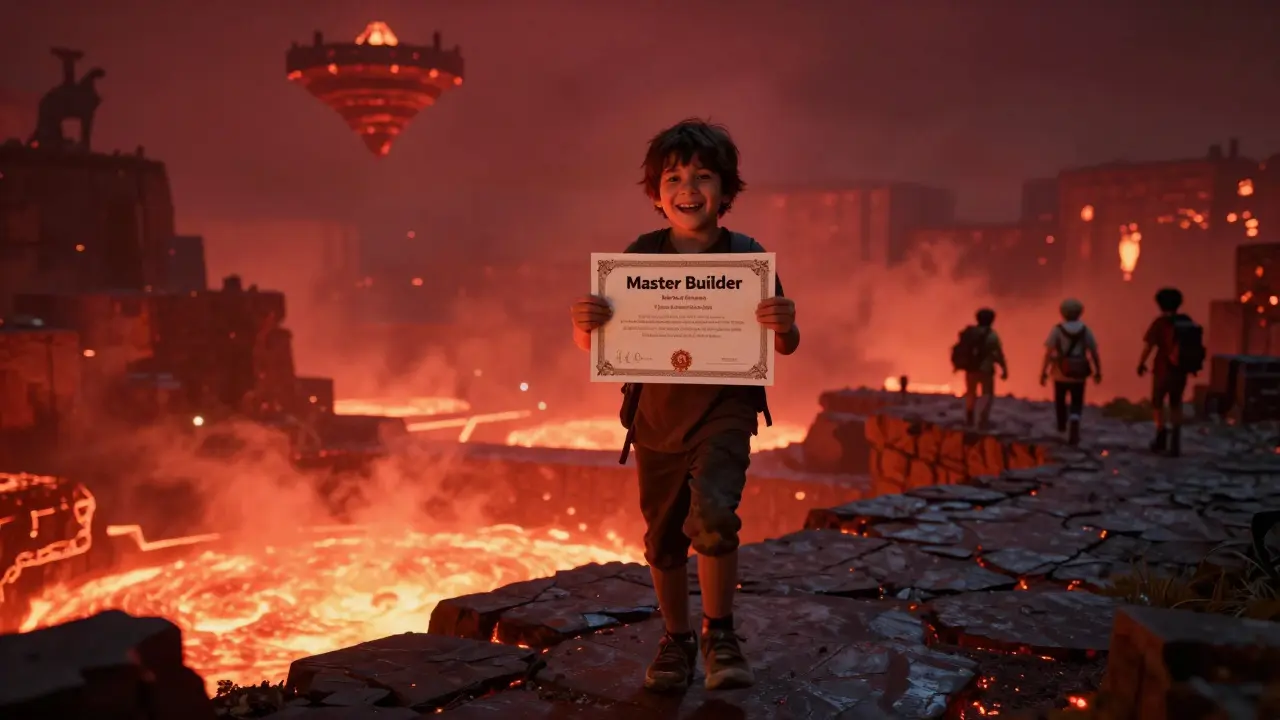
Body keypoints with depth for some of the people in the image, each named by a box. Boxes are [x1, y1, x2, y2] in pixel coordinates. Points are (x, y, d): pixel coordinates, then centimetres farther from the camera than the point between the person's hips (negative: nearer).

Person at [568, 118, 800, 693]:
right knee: (663, 537, 13)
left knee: (713, 515, -23)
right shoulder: (638, 257, -5)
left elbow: (784, 348, -2)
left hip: (725, 408, -2)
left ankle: (719, 634, 2)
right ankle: (676, 638, 35)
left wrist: (784, 326, -26)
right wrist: (584, 324, -26)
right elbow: (593, 345, -2)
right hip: (658, 416, 3)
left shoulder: (748, 256, -7)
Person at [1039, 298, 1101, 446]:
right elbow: (1094, 353, -2)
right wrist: (1098, 372, 9)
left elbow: (1048, 353, -13)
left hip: (1061, 373, 0)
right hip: (1079, 374, 0)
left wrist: (1043, 373, -7)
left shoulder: (1057, 330, -8)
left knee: (1060, 399, 25)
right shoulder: (1085, 330, -2)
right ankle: (1073, 431, -16)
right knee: (1076, 404, 8)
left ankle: (1062, 424, 46)